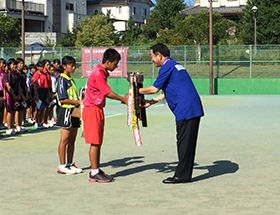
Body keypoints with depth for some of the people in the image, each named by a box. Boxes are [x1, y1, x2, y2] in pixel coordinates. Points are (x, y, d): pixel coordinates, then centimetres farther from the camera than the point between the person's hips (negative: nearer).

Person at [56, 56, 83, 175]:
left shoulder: (71, 79, 16)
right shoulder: (62, 80, -11)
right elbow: (62, 99, -18)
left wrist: (81, 101, 7)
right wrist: (78, 101, -18)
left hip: (74, 111, 9)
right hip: (66, 111, -9)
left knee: (72, 140, 11)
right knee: (64, 140, -4)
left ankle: (70, 164, 18)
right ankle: (62, 166, 2)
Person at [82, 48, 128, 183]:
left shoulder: (102, 73, 15)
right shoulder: (98, 74, -16)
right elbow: (108, 93, -16)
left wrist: (122, 99, 12)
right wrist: (124, 99, -6)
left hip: (97, 109, 10)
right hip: (92, 109, -10)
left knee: (98, 142, 11)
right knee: (95, 142, -7)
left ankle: (96, 170, 17)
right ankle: (94, 173, -3)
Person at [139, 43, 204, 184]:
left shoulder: (167, 67, -8)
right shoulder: (174, 65, 23)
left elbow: (154, 89, -5)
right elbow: (167, 91, 26)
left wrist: (137, 91, 9)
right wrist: (152, 102, 25)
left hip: (185, 109, -10)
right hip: (194, 108, 10)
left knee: (184, 143, -5)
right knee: (187, 142, 11)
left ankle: (182, 176, -1)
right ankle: (184, 174, 16)